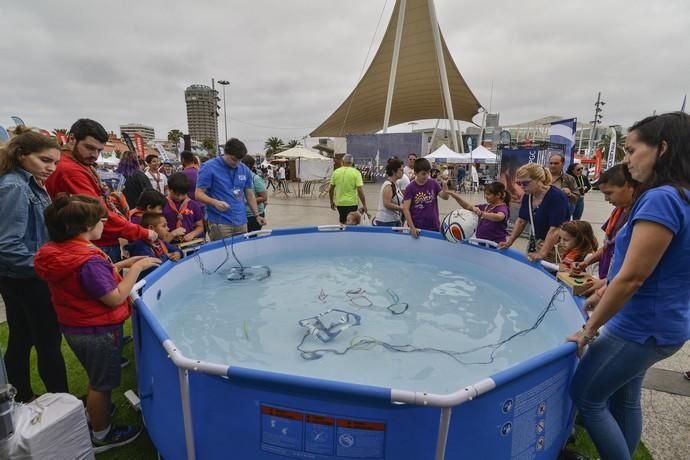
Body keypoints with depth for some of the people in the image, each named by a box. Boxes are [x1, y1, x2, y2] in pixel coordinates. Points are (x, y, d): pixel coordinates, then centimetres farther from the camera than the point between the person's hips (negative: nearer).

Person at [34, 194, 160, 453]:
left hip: (75, 327, 9)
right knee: (103, 384, 12)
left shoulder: (59, 251, -1)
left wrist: (123, 264, 3)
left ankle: (93, 415, 49)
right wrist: (136, 268, -20)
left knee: (97, 379, 29)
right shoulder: (88, 260, -30)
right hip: (98, 331, -9)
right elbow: (115, 298, -26)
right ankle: (101, 436, 30)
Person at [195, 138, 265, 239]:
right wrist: (215, 202, -25)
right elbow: (199, 194, -7)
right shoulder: (209, 167, -5)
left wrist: (257, 215, 8)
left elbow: (250, 195, 16)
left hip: (241, 223, 5)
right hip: (220, 224, -5)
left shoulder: (245, 170, 9)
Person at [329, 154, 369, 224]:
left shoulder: (336, 172, 1)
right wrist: (364, 205, -7)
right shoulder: (356, 172, -8)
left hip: (339, 203, 3)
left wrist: (332, 202, 17)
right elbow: (360, 190, -14)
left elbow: (331, 189, 4)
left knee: (342, 222, 18)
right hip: (351, 203, -3)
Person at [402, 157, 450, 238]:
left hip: (434, 227, 3)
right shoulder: (410, 188, -8)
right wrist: (412, 227, -16)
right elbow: (405, 208, -11)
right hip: (417, 228, -3)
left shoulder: (433, 184, 2)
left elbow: (445, 197, -2)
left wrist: (445, 185, -20)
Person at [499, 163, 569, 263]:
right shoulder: (527, 196, 0)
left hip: (553, 246, -7)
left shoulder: (557, 197, -22)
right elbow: (521, 220, 10)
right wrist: (509, 242, 5)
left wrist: (542, 254, -32)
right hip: (534, 244, 7)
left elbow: (555, 230, -28)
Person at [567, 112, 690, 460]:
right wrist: (607, 289, 20)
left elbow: (632, 277, -25)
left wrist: (589, 328, -16)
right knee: (624, 398, 21)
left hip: (640, 328, -9)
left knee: (586, 397, 5)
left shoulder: (660, 199, -23)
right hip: (659, 324, 9)